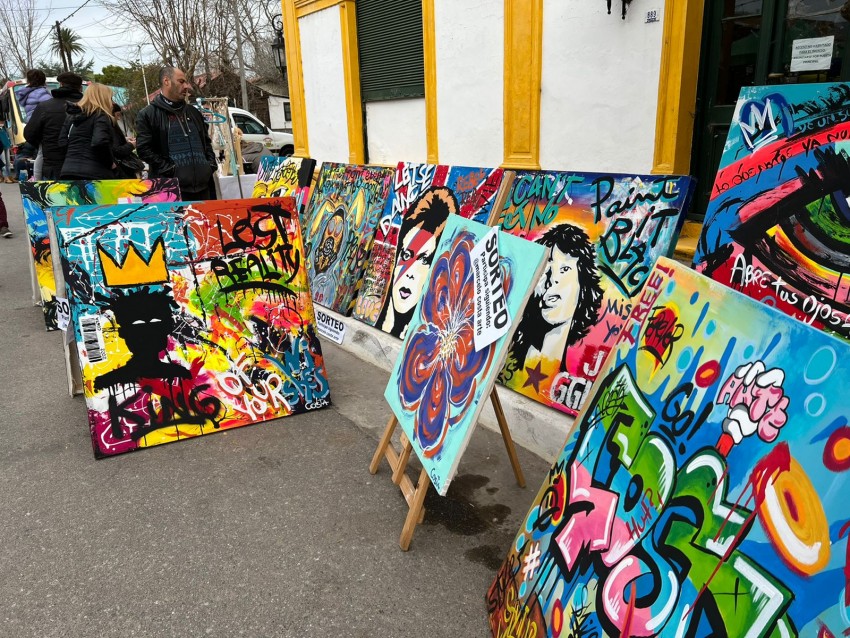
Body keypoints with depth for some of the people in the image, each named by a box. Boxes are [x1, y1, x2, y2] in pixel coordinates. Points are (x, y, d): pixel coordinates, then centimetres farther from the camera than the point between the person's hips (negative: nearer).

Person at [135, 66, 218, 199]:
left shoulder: (193, 112, 19)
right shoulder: (148, 115, 1)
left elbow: (206, 142, 27)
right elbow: (144, 149, -7)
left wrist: (211, 164, 10)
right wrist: (170, 170, -14)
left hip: (202, 186, 6)